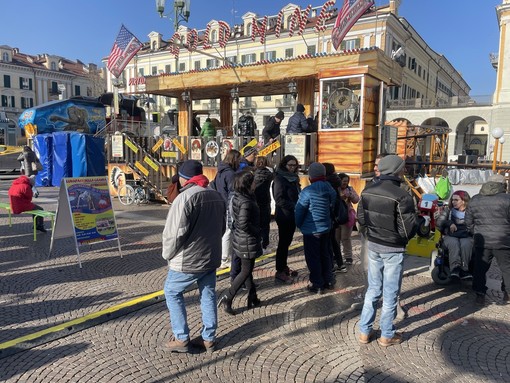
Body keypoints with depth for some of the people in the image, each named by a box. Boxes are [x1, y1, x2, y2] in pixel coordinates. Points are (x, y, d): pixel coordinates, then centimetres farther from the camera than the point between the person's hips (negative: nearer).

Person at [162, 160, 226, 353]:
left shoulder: (186, 197, -19)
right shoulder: (216, 196, 7)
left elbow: (174, 232, -20)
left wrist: (168, 254, -4)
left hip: (187, 260, -7)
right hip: (211, 257, 7)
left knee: (172, 293, 12)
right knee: (208, 295, 16)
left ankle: (181, 339, 15)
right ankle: (208, 338, 24)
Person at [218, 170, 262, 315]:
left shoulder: (237, 198, 4)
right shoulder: (246, 202, -24)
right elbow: (244, 224, -30)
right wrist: (257, 231, -15)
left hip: (240, 239, 9)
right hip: (248, 242, -9)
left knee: (246, 269, 17)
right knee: (246, 271, 3)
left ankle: (253, 298, 30)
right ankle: (227, 298, 6)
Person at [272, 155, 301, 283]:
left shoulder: (293, 178, 12)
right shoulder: (280, 178, -12)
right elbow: (279, 199, -20)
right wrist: (295, 206, -21)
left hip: (292, 215, 8)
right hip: (284, 216, -8)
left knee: (287, 242, 15)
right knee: (283, 243, -2)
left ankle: (284, 267, 27)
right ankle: (279, 272, 5)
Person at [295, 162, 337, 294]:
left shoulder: (308, 191, -20)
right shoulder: (330, 189, -2)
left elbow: (299, 210, -14)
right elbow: (331, 207, 6)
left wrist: (299, 225, 3)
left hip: (311, 230, -6)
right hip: (326, 228, 6)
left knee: (313, 258, 6)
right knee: (325, 254, 20)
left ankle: (317, 285, 13)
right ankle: (328, 280, 31)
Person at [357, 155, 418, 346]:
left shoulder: (367, 191, -2)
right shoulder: (401, 196, -21)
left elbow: (361, 219, 5)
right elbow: (408, 229, -19)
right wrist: (403, 239, 2)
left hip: (373, 245, 6)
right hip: (393, 249, -5)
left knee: (373, 289, 19)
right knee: (390, 293, 10)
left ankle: (365, 331, 26)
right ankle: (387, 335, 25)